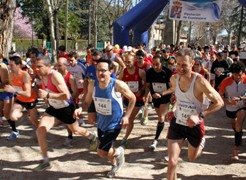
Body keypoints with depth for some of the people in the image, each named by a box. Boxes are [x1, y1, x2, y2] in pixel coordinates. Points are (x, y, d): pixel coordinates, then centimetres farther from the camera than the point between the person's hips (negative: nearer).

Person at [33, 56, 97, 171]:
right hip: (54, 108, 6)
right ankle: (45, 161, 3)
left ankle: (92, 137, 53)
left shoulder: (55, 76, -30)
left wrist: (48, 95, -39)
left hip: (66, 108, -6)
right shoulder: (43, 77, -4)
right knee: (40, 130, -10)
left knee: (75, 130, 17)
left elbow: (66, 95, -35)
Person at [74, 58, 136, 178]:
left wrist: (126, 116, -15)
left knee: (101, 153, -8)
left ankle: (119, 152, 25)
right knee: (106, 150, 24)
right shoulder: (92, 85, -12)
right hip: (101, 123, 6)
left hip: (114, 124, -5)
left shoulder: (118, 85, -26)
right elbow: (87, 102, 1)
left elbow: (132, 99, -11)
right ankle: (115, 165, 57)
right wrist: (80, 109, -20)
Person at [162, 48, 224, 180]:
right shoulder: (174, 79, -8)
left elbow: (219, 102, -20)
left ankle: (201, 142, 55)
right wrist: (174, 111, 3)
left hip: (195, 125, -2)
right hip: (177, 123, 3)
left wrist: (200, 116, -29)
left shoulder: (199, 81, -24)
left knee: (192, 158, 22)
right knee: (172, 162, -4)